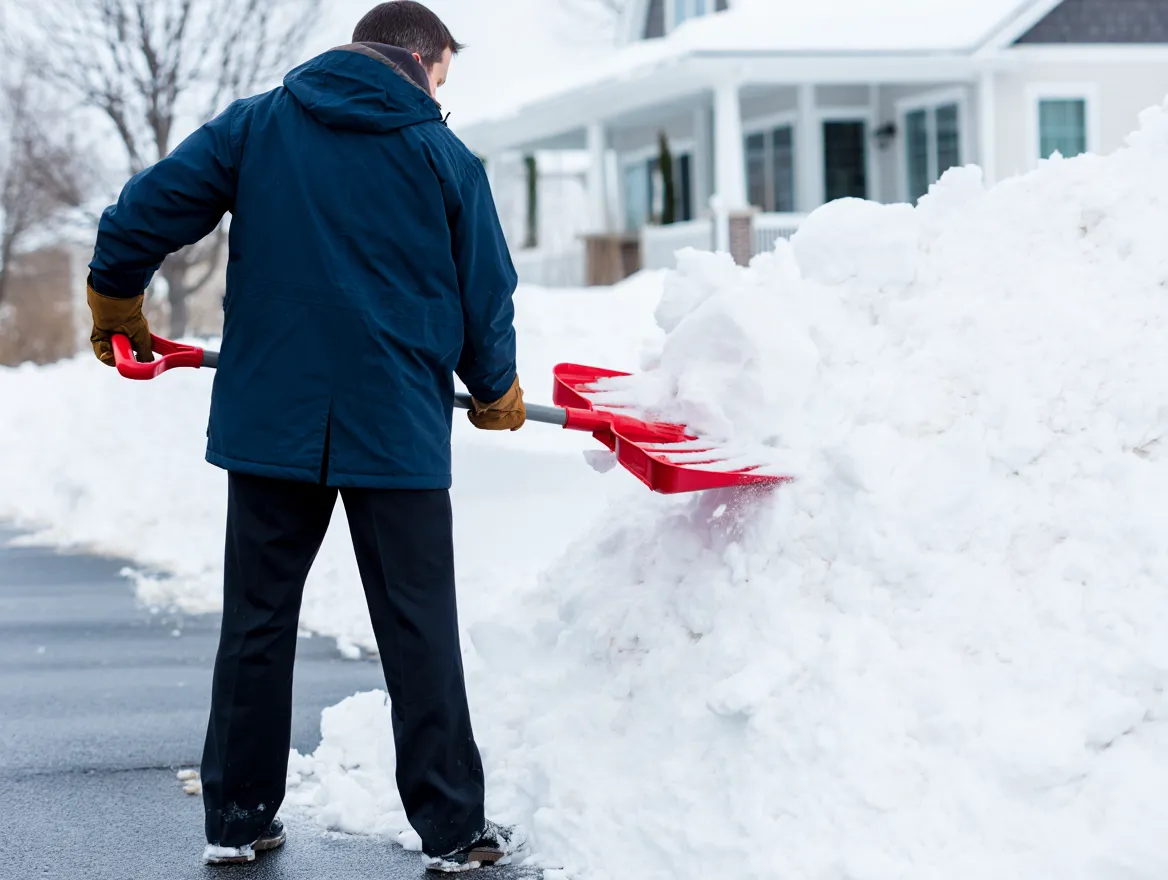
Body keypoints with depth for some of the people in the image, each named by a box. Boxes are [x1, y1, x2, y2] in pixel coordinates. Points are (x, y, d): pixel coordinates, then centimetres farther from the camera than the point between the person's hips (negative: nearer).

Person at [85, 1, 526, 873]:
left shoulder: (253, 125, 4)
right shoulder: (446, 158, 0)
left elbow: (141, 217, 0)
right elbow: (488, 296, 4)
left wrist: (117, 308, 18)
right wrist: (496, 393, 21)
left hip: (268, 420, 2)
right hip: (399, 428, -2)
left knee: (256, 622, 11)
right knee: (420, 633, 3)